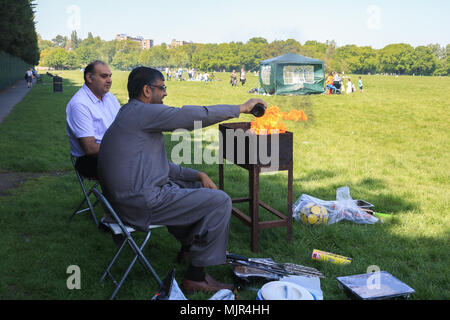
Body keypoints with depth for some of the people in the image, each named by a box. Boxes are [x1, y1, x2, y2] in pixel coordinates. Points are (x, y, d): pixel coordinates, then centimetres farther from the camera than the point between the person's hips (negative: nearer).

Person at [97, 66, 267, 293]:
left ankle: (189, 248, 35)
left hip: (131, 196, 11)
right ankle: (195, 278, -4)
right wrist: (241, 108, -6)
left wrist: (197, 175, 8)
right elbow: (194, 116, -17)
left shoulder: (130, 116, 19)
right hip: (143, 203, -11)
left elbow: (161, 165, 19)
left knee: (200, 186, 24)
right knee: (220, 201, -10)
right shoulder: (142, 112, -14)